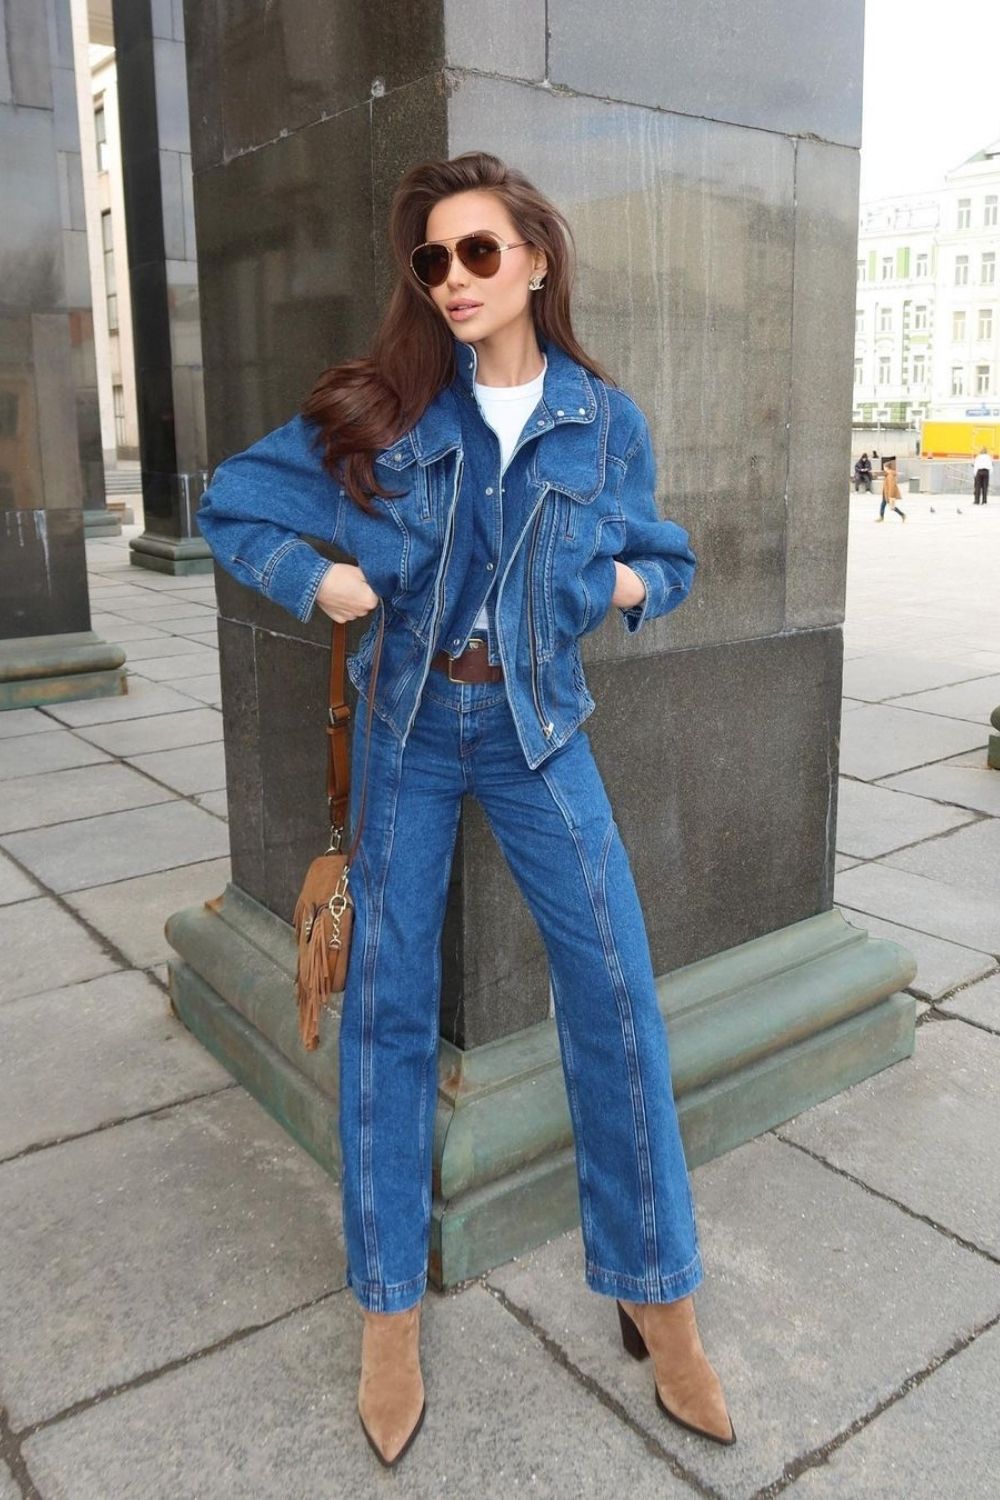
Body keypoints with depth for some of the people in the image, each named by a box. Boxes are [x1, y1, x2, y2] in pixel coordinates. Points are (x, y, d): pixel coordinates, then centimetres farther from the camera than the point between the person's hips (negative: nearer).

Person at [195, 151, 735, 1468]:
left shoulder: (607, 421, -1)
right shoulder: (381, 410, -3)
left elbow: (659, 558, 13)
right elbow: (232, 504, 4)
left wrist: (633, 582, -9)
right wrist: (318, 579, -12)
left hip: (541, 729, 0)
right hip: (410, 725, 0)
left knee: (617, 997, -4)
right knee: (388, 1004, 4)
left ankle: (656, 1293, 18)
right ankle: (390, 1306, 24)